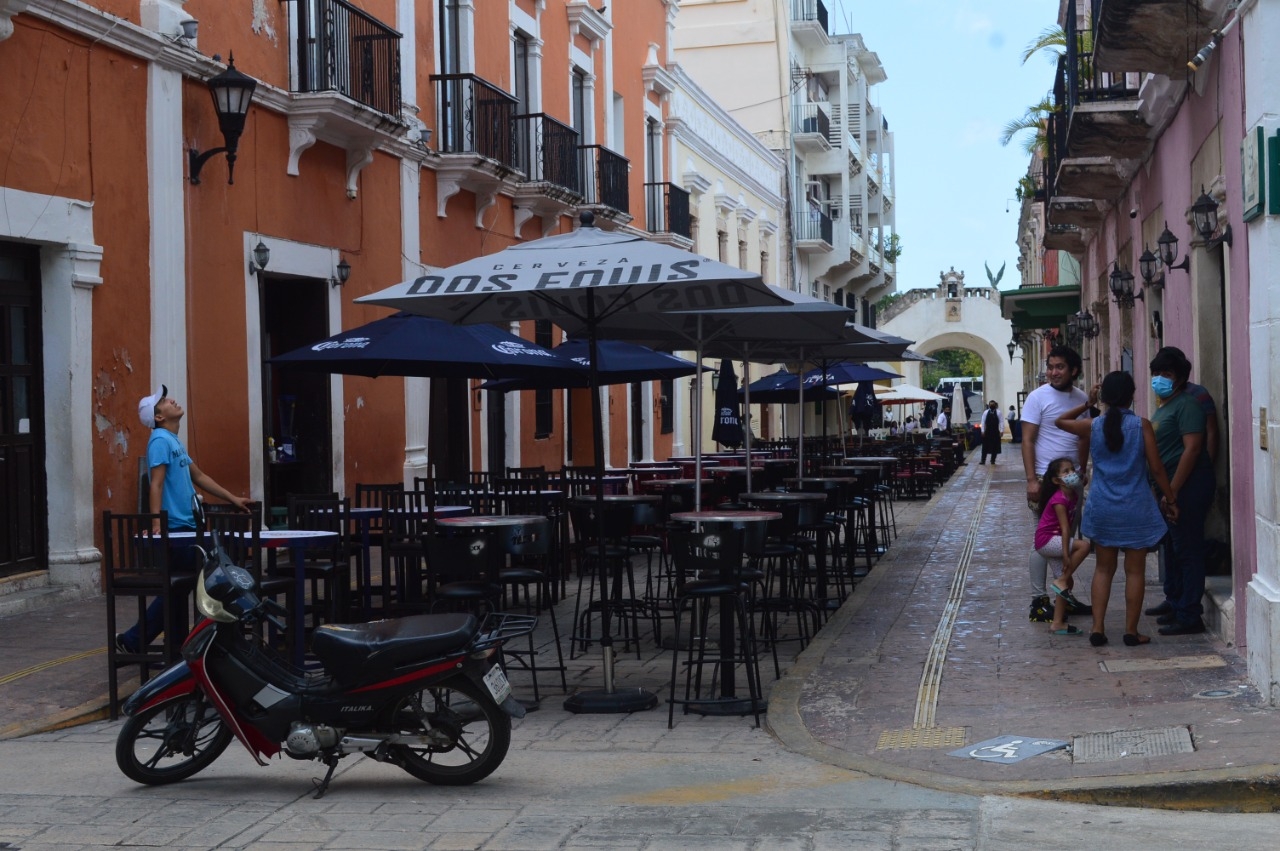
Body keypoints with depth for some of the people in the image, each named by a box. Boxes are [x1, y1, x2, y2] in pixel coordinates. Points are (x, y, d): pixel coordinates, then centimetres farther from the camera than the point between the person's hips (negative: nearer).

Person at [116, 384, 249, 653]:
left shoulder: (174, 440, 18)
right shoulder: (160, 440, -11)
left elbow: (198, 476, 26)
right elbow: (156, 484, -20)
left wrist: (232, 499, 27)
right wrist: (156, 524, -28)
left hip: (185, 525, 9)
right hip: (174, 528, -9)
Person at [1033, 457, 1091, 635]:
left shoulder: (1074, 496, 7)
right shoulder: (1059, 500, -20)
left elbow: (1070, 525, 12)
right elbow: (1065, 527, -25)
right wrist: (1066, 553, -28)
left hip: (1053, 542, 9)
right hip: (1046, 540, -9)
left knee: (1067, 582, 8)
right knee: (1085, 545, -25)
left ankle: (1058, 623, 12)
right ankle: (1061, 581, -15)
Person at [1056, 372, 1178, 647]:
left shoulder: (1093, 426, -2)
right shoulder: (1141, 426, -9)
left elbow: (1060, 421, 16)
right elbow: (1156, 469, -7)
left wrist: (1086, 404, 16)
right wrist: (1170, 499, 3)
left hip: (1102, 508, 2)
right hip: (1136, 509, -2)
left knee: (1103, 568, 13)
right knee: (1135, 570, 7)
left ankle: (1098, 629, 9)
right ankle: (1131, 631, 10)